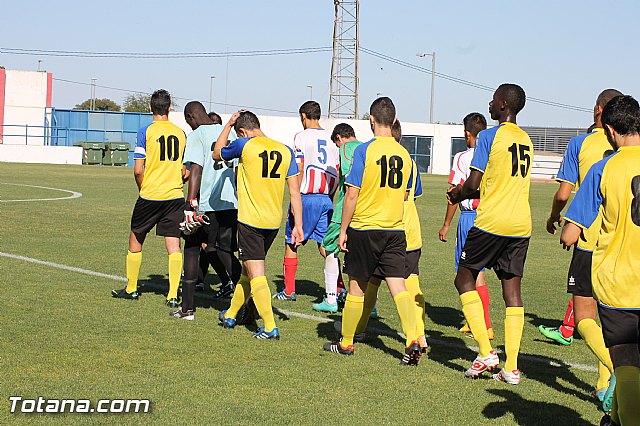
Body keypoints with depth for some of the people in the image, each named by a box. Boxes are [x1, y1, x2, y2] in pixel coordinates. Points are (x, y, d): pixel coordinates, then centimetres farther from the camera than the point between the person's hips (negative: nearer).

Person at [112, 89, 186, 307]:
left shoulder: (145, 132, -5)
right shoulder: (181, 133, 6)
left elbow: (138, 170, -8)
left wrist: (143, 189, 8)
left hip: (150, 195, -3)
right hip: (175, 195, 3)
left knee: (136, 240, 15)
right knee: (174, 246, 0)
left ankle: (131, 288, 25)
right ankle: (173, 295, -6)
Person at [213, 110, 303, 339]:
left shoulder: (244, 145, -8)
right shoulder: (285, 150, 5)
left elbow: (217, 154, 13)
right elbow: (295, 191, 3)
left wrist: (228, 125, 23)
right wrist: (298, 225, 6)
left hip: (250, 220, -6)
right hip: (274, 222, 6)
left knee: (256, 275, -3)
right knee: (248, 270, 20)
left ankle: (270, 327, -9)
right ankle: (230, 315, 35)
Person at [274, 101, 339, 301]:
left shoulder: (302, 137, -5)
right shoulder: (331, 138, 11)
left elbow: (299, 171, -10)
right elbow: (337, 172, 11)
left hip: (306, 196, -5)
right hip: (326, 198, 5)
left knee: (291, 243, 8)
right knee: (326, 246, 8)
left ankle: (289, 290, 12)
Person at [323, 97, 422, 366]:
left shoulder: (364, 151, -11)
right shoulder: (404, 154, 4)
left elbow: (352, 195, -11)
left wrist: (343, 230, -4)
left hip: (364, 228, -3)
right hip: (395, 230, 4)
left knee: (357, 287, 8)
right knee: (398, 286, 0)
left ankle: (346, 343, 21)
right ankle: (413, 340, -16)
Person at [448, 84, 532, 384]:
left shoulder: (489, 136, -8)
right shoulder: (525, 140, 15)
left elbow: (473, 184, -12)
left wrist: (458, 195, 9)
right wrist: (465, 192, 23)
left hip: (491, 222, -6)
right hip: (521, 224, 6)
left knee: (464, 278, 8)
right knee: (512, 288, 6)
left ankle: (486, 351, -3)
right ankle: (511, 367, 2)